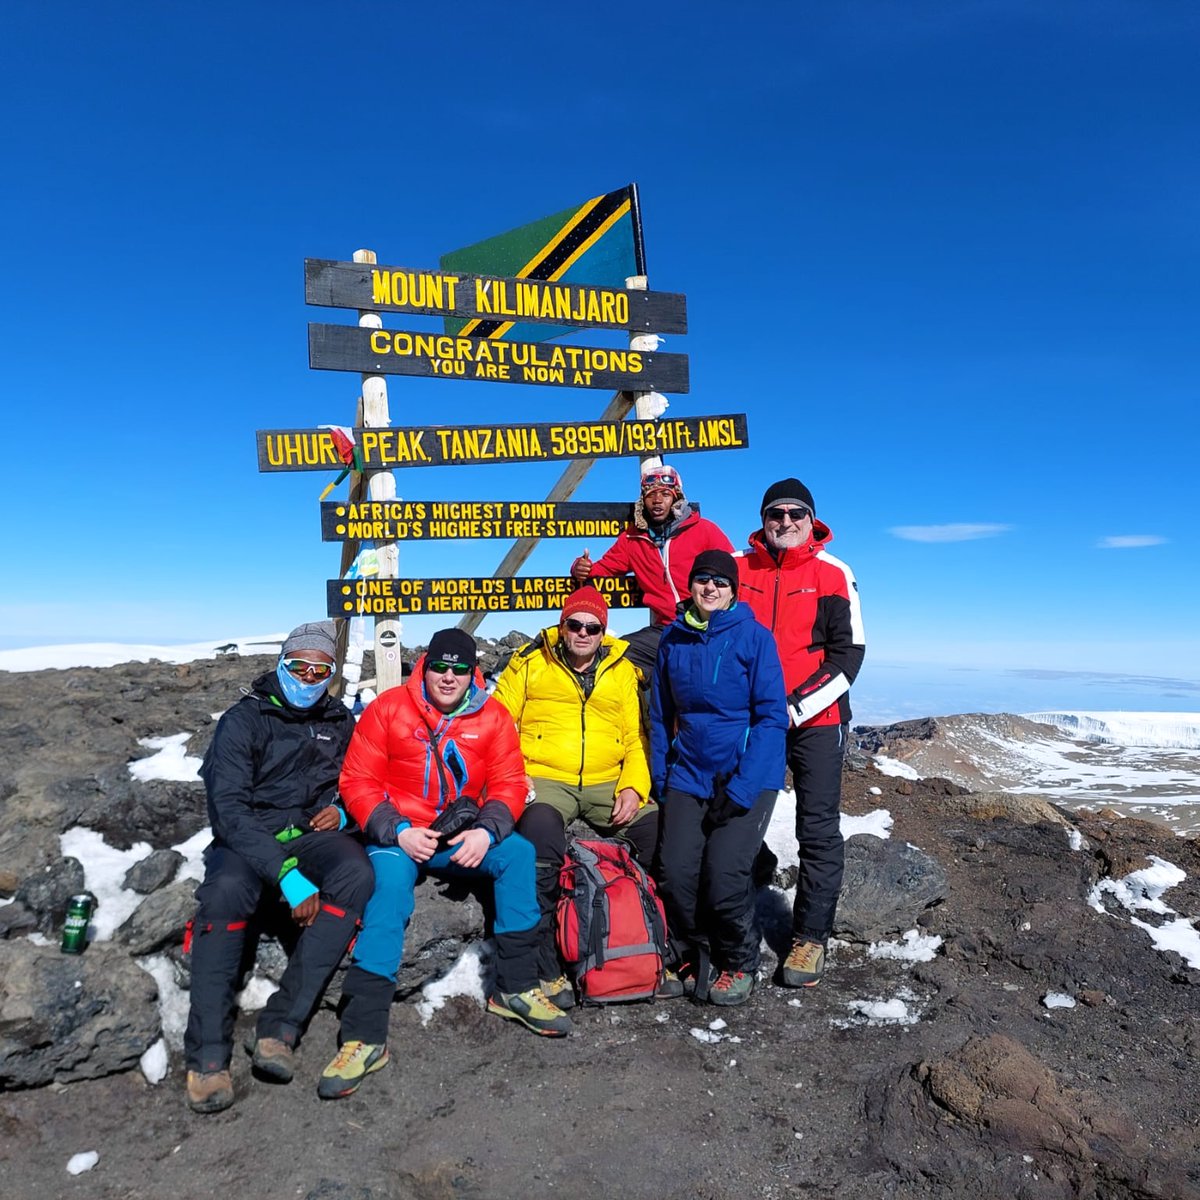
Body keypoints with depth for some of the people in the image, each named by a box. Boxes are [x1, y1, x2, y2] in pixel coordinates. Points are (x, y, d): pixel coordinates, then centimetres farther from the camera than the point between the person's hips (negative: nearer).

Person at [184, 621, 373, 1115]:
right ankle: (207, 1056, -25)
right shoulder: (244, 720, -5)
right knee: (226, 891, -36)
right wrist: (288, 876, -26)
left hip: (311, 832, 3)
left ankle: (280, 1027, -26)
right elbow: (229, 809, -15)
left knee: (356, 873, -30)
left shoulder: (339, 721, 9)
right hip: (247, 837, -3)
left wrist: (339, 809, -3)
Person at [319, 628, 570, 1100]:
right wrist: (398, 832, -18)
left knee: (519, 853, -22)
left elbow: (508, 784, 0)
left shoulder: (492, 716, 2)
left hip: (463, 835, 2)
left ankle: (516, 987, -9)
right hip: (397, 835, -2)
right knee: (389, 883, -31)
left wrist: (485, 832, -20)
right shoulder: (387, 708, -4)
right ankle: (364, 1034, -26)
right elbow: (357, 782, -5)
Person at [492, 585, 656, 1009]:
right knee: (540, 828, -34)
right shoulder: (530, 663, 6)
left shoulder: (623, 671, 13)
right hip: (544, 780, -2)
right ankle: (546, 965, -19)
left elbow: (636, 737, 10)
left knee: (658, 829, -19)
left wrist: (633, 787, -6)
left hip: (608, 783, 3)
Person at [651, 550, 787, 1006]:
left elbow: (772, 717, -10)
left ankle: (738, 964, 15)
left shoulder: (754, 636, -7)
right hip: (688, 774, 4)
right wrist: (659, 779, 6)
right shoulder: (673, 639, 4)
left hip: (748, 775, -3)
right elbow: (660, 715, 13)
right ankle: (691, 959, 18)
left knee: (725, 875, -15)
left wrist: (741, 788, -16)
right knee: (676, 872, -10)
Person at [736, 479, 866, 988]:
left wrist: (798, 707, -14)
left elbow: (848, 654, -6)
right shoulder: (738, 569, 3)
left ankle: (810, 938, 14)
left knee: (818, 830, 2)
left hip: (816, 720, -2)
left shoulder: (833, 575, -3)